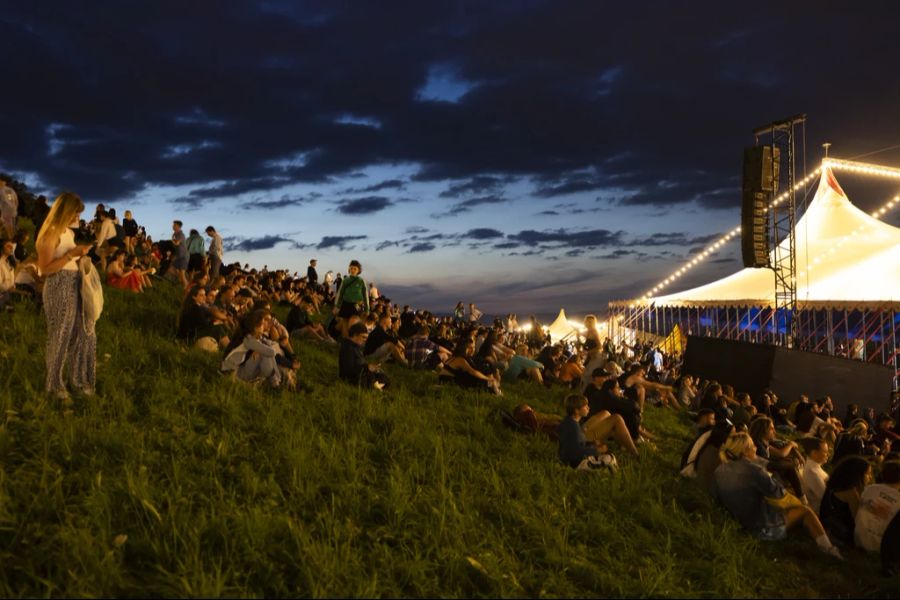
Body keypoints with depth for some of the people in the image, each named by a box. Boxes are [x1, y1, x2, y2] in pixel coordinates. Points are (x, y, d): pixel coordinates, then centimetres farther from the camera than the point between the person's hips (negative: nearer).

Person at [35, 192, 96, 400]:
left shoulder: (68, 231, 13)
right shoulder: (52, 233, -14)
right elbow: (44, 268, -19)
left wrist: (80, 253, 6)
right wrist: (72, 254, -21)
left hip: (75, 286, 9)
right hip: (59, 288, -9)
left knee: (85, 333, 14)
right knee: (60, 337, 4)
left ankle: (79, 379, 29)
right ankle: (54, 385, 20)